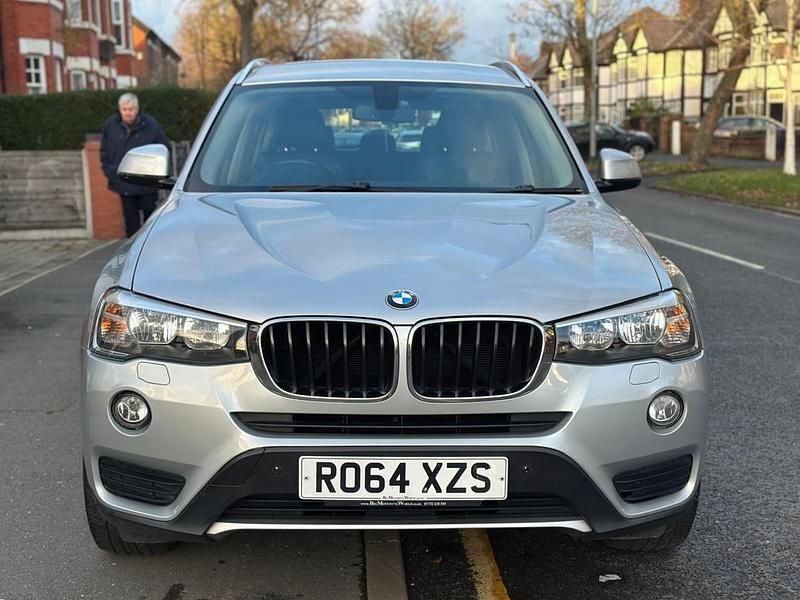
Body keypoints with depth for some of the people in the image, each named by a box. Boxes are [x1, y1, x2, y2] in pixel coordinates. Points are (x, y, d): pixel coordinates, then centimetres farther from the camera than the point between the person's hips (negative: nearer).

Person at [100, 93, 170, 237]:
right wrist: (109, 170, 4)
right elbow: (104, 151, 11)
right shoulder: (110, 125, 0)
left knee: (149, 212, 8)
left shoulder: (151, 125, -10)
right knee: (130, 215, 9)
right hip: (123, 182, 2)